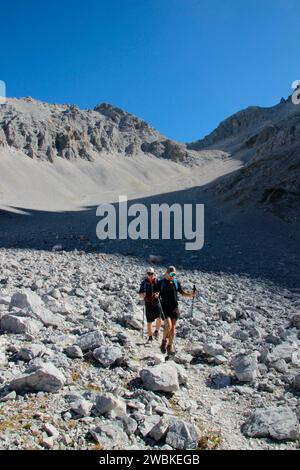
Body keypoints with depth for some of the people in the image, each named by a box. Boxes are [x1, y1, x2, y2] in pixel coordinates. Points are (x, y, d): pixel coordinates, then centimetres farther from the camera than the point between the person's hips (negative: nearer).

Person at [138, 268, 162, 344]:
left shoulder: (157, 281, -2)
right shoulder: (144, 282, 0)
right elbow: (140, 294, 4)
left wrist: (158, 294, -21)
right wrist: (142, 295, -18)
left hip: (157, 303, -1)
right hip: (148, 304, 1)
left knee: (159, 318, -16)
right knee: (149, 322, 5)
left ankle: (156, 331, 14)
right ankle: (150, 337, 23)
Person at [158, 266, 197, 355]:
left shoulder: (176, 282, 6)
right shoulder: (161, 282, -1)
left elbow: (182, 292, 12)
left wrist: (190, 294, -4)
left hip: (174, 307, 3)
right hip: (165, 307, -3)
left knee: (173, 327, 5)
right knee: (168, 325, -16)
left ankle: (170, 346, 19)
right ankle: (164, 341, 10)